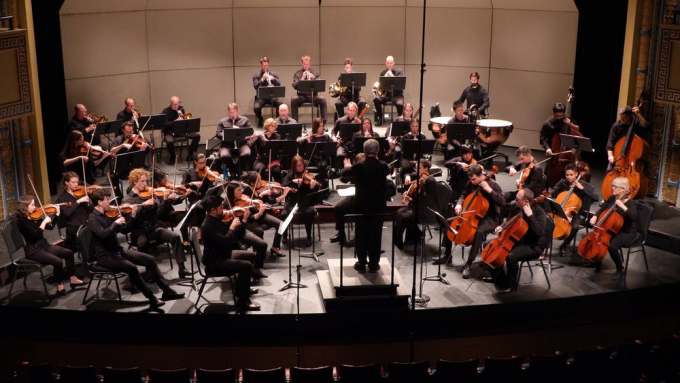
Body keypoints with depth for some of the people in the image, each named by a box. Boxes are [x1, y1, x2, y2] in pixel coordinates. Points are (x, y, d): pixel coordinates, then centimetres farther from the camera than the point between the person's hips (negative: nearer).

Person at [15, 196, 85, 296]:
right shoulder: (21, 221, -18)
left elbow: (50, 227, 12)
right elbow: (36, 235, -29)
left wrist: (57, 214, 8)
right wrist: (44, 221, -24)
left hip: (43, 245, 9)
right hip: (33, 251, -9)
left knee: (68, 253, 3)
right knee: (58, 261, -26)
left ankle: (73, 279, 10)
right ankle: (60, 286, -6)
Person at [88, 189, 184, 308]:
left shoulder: (107, 214, 7)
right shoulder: (92, 218, -15)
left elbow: (123, 228, 16)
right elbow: (103, 234, -33)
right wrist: (116, 222, -26)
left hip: (118, 250, 8)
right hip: (105, 255, -8)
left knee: (149, 259, -2)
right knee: (131, 268, -31)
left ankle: (167, 291, 0)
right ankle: (152, 299, -21)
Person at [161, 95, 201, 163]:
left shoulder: (181, 109, 5)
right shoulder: (165, 112, -9)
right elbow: (164, 125, -19)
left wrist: (183, 116, -16)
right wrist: (175, 122, -33)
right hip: (170, 132, -5)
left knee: (197, 135, -13)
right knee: (169, 141, -39)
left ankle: (190, 155, -1)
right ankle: (172, 157, -8)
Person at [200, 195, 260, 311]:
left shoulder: (217, 220, 4)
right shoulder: (208, 226, -25)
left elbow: (235, 236, 14)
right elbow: (225, 241, -34)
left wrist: (233, 222, -2)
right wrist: (233, 226, -21)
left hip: (223, 254, 10)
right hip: (214, 262, -10)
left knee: (251, 255, 18)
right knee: (247, 266, -23)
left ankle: (242, 288, 30)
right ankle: (242, 300, -13)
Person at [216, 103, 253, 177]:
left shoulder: (245, 120, 17)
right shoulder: (222, 121, 16)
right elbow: (218, 134, 7)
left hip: (241, 143, 0)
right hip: (227, 145, 0)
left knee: (246, 154, -34)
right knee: (224, 156, -33)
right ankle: (233, 171, -2)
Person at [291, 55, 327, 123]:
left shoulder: (315, 72, 10)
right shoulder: (297, 73, 7)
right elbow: (295, 86, -4)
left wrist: (314, 78, -15)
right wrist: (302, 78, -17)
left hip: (313, 95, 0)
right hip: (302, 95, 0)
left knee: (322, 100, -29)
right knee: (293, 100, -30)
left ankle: (324, 121, -22)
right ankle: (295, 121, -20)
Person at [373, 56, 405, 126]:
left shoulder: (399, 71, 1)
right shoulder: (383, 72, 10)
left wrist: (392, 76, -28)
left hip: (397, 94, -3)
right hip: (386, 94, 3)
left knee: (400, 104, -34)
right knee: (376, 99, -26)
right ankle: (380, 118, -8)